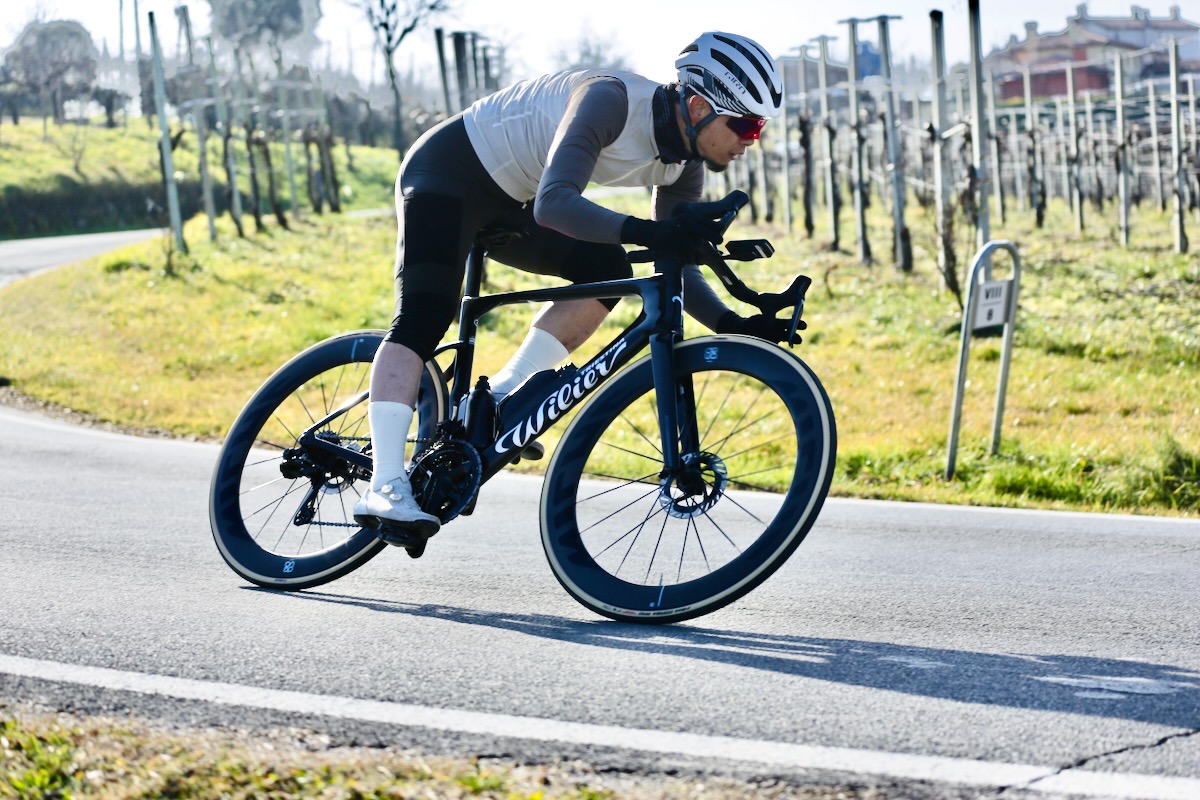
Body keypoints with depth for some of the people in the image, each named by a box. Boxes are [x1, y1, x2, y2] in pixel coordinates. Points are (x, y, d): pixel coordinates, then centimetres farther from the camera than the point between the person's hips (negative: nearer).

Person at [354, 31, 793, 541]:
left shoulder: (684, 163, -5)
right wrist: (642, 232, -53)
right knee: (424, 318, -22)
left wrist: (733, 325, -15)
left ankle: (497, 402, -6)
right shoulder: (611, 99, -30)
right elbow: (555, 202, -41)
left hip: (506, 204, 9)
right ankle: (384, 488, -29)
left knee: (606, 268, -9)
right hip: (447, 170, -9)